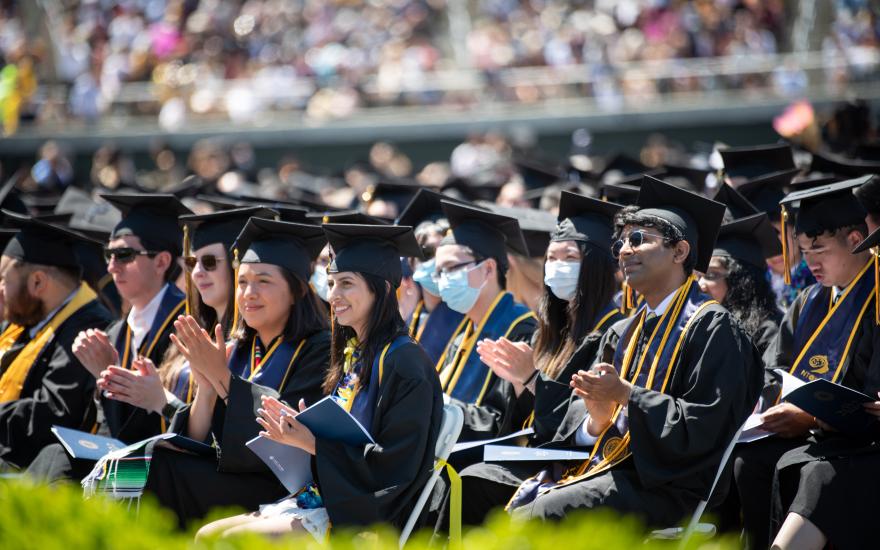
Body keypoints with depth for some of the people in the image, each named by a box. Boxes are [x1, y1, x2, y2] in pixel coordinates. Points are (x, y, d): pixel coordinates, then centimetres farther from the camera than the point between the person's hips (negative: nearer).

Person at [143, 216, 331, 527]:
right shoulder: (237, 351, 14)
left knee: (162, 469, -25)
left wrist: (221, 376, -17)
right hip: (233, 475, 7)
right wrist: (206, 385, -11)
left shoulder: (318, 350, -6)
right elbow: (197, 441, 8)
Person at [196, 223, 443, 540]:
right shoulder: (352, 354, 15)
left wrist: (311, 443, -19)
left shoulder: (403, 362, -13)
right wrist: (299, 430, 1)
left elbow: (393, 467, -19)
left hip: (363, 517, -9)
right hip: (322, 496, 9)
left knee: (232, 541, -21)